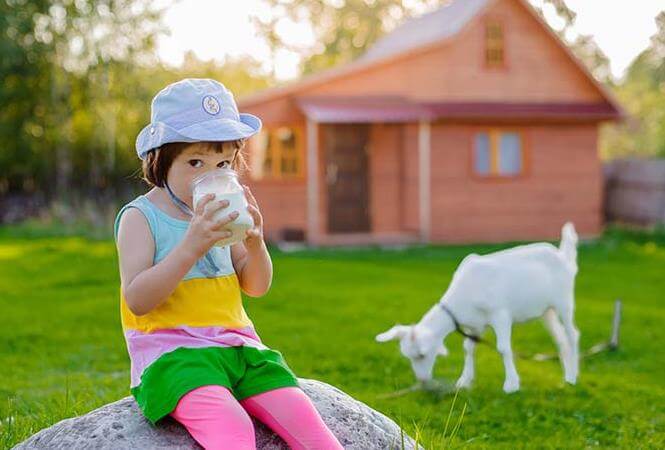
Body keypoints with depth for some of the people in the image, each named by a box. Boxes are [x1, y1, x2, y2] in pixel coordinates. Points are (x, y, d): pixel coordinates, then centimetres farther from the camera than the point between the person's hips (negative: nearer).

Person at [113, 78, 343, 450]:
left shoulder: (221, 213, 13)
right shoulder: (140, 217, -4)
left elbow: (257, 287, 16)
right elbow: (137, 300, -16)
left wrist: (255, 243, -7)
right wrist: (192, 245, -27)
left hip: (237, 346, 6)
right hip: (173, 352, -5)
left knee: (301, 415, -16)